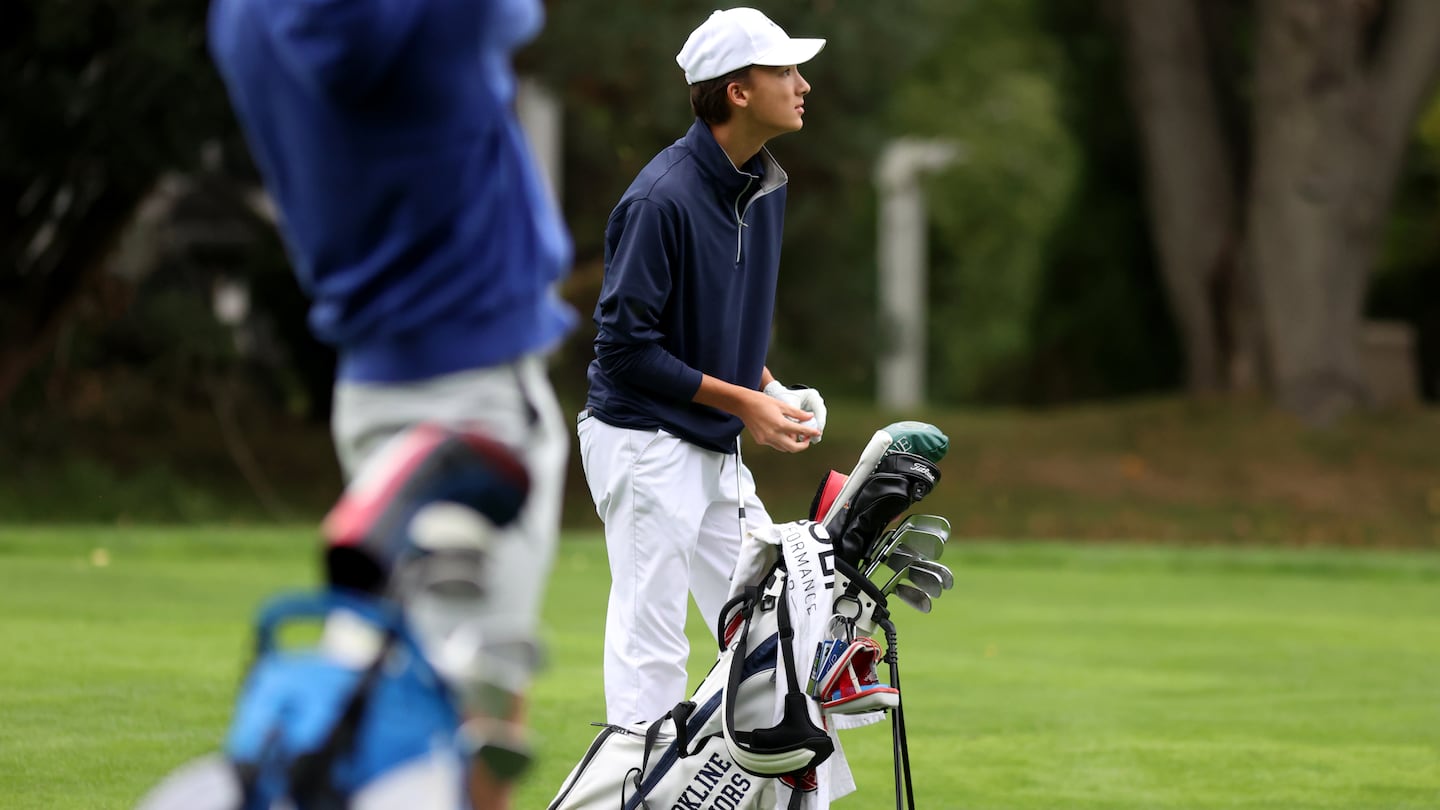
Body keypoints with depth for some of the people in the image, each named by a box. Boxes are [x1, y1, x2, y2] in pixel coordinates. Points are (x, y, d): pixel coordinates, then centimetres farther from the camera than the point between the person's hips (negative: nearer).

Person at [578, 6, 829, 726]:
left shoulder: (765, 186, 8)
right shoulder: (661, 199, -20)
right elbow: (625, 345, -20)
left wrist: (773, 390, 3)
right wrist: (742, 400, -17)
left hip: (715, 451, 9)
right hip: (646, 444, -9)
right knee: (650, 649, -5)